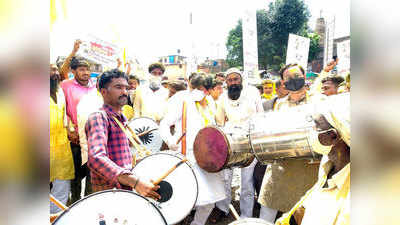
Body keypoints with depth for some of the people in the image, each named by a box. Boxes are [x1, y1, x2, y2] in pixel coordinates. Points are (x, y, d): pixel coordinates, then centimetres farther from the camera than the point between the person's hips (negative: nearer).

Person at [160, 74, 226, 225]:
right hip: (188, 159, -6)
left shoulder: (209, 107, 13)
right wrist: (170, 139, -29)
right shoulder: (182, 103, -6)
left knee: (209, 202, 12)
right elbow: (164, 124, -11)